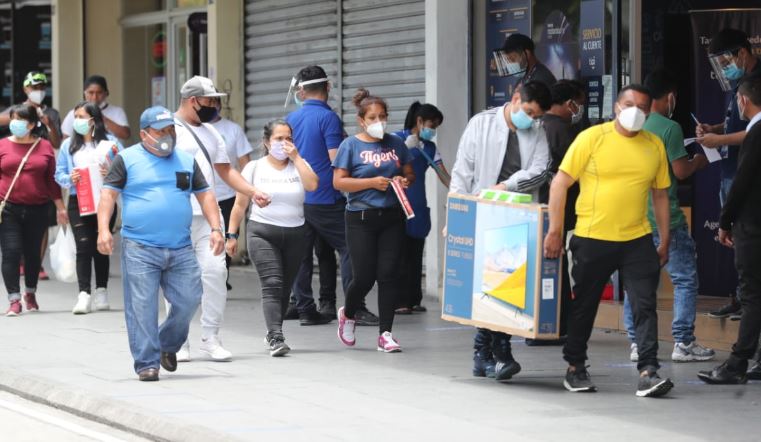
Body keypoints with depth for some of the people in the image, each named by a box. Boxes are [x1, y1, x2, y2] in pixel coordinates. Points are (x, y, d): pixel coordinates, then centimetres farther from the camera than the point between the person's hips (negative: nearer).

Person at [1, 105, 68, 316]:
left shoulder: (44, 146, 6)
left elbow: (52, 179, 9)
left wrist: (60, 207, 9)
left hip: (37, 209, 1)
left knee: (33, 252, 10)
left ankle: (30, 293, 32)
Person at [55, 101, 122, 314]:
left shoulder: (110, 142, 2)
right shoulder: (68, 145, 10)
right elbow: (59, 174, 8)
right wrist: (70, 179, -12)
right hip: (78, 202, 1)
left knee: (101, 247, 7)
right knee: (83, 247, -9)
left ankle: (101, 292, 18)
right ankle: (84, 294, -12)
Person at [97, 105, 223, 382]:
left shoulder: (187, 161, 16)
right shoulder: (127, 159, 4)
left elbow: (205, 195, 18)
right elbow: (108, 194, -1)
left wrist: (215, 229, 5)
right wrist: (103, 229, -14)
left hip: (181, 250, 4)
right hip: (139, 249, -4)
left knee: (189, 301, -1)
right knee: (142, 307, -6)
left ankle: (168, 345, 24)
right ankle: (147, 363, 1)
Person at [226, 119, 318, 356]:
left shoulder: (298, 165, 8)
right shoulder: (255, 168, 5)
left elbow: (312, 185, -13)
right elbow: (240, 204, 7)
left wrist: (295, 157, -10)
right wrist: (231, 234, 3)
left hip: (295, 234, 3)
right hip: (263, 232, -3)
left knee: (285, 288, 6)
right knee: (272, 284, -16)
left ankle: (273, 334, 21)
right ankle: (276, 337, -24)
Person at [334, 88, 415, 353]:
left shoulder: (395, 144, 9)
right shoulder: (351, 146, -2)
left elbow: (410, 173, 18)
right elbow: (338, 182, -7)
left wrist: (406, 180, -5)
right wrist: (372, 183, -15)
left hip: (392, 217, 3)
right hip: (361, 219, -3)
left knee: (389, 274, -2)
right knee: (364, 276, -2)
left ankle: (385, 334, 3)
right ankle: (348, 315, 29)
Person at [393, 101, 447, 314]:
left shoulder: (429, 147, 14)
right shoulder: (397, 139, -2)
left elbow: (444, 175, 9)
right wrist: (406, 148, -19)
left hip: (419, 207, 6)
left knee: (416, 254, 6)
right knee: (400, 253, -6)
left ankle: (413, 300, 11)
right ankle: (399, 301, -3)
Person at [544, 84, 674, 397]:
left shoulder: (655, 146, 6)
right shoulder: (592, 138, -5)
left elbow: (660, 194, 15)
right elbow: (560, 183, -5)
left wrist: (665, 241, 13)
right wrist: (554, 231, -9)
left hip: (637, 239, 2)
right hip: (592, 239, -2)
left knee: (645, 306, -7)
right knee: (584, 305, 10)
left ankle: (648, 372, -9)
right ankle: (575, 368, 25)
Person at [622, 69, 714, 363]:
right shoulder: (669, 128, -11)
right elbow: (681, 171, -13)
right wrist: (698, 162, 8)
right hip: (665, 217, -6)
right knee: (685, 279, 4)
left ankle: (636, 344, 9)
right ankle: (683, 343, 2)